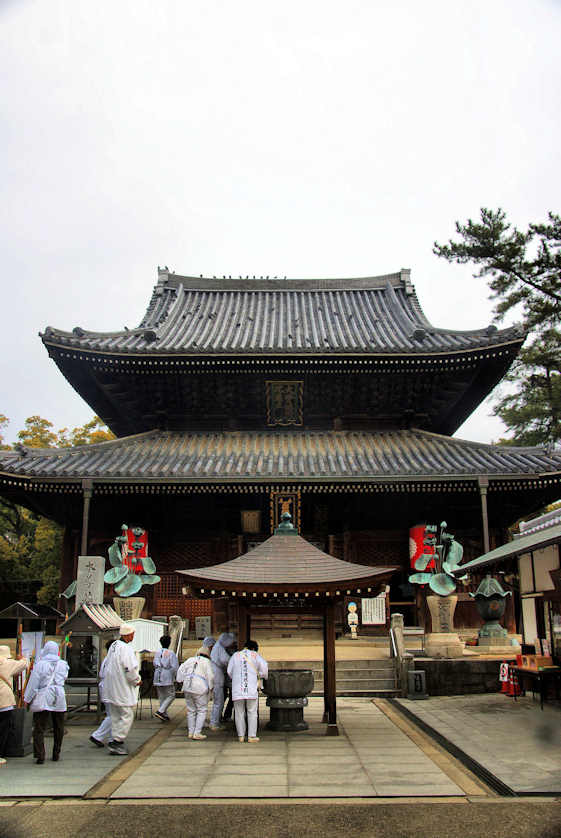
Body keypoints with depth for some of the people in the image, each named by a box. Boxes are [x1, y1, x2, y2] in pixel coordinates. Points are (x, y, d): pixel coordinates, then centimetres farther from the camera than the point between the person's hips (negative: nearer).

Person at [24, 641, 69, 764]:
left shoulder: (40, 664, -7)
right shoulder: (63, 664, 3)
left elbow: (33, 683, -5)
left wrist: (27, 699, 3)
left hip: (42, 700, -3)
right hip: (59, 699, 4)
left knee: (39, 728, 1)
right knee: (58, 729, 13)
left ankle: (39, 756, -6)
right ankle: (56, 755, 20)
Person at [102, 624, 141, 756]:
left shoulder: (114, 645, 8)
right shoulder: (126, 648, -20)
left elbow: (107, 663, 18)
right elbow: (130, 669, -23)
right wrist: (137, 680, -5)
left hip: (112, 688, 9)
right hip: (123, 689, -9)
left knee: (116, 716, 15)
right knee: (127, 715, -1)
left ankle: (116, 741, 21)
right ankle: (117, 741, -3)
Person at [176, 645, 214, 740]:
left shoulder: (190, 659, 17)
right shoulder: (207, 662, 3)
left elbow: (181, 669, 10)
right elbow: (210, 675, -4)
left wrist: (181, 681, 10)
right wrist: (210, 687, 7)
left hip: (187, 687, 5)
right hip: (200, 689, -5)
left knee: (191, 711, 13)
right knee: (202, 711, 3)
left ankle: (191, 732, 13)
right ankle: (197, 733, -3)